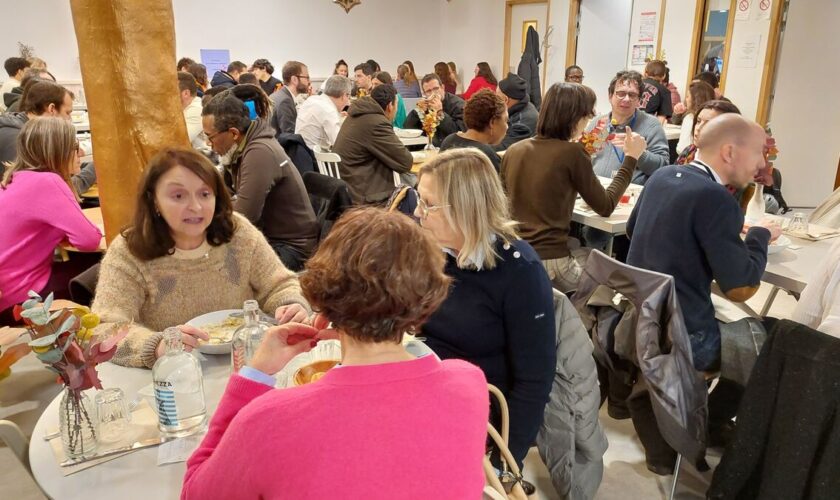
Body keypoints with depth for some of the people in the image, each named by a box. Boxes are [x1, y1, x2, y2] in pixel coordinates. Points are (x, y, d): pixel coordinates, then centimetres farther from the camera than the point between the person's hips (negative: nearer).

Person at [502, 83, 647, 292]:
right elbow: (605, 207, 0)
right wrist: (631, 157, 9)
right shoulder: (572, 152, -11)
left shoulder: (514, 151, 4)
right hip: (548, 261, -6)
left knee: (578, 245, 30)